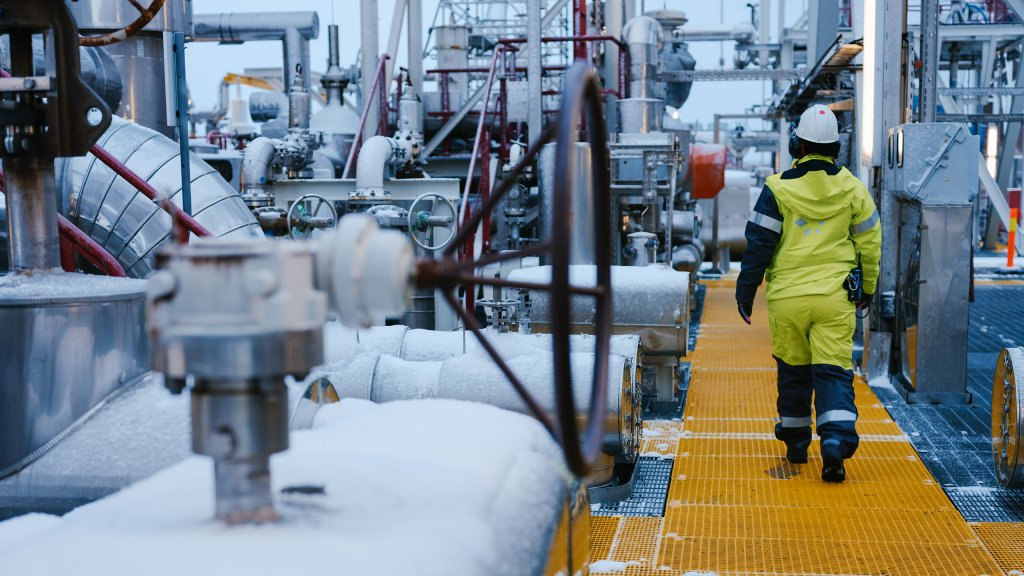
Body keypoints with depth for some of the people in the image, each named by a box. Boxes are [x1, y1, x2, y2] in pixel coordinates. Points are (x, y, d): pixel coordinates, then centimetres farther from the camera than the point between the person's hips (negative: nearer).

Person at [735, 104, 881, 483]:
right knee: (833, 371, 0)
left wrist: (746, 291, 3)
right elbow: (870, 243, 9)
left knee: (793, 370, 14)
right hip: (835, 298, 1)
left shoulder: (779, 188, -5)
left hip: (787, 296, -1)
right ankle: (836, 439, -19)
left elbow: (759, 244, -5)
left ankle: (796, 441, 26)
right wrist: (867, 288, 22)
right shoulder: (852, 189, 3)